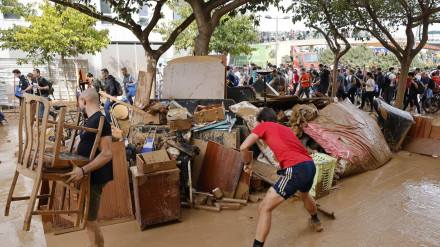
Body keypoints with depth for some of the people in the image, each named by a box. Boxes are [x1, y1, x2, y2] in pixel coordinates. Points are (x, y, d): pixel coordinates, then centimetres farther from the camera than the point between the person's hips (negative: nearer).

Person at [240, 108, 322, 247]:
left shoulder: (263, 126, 7)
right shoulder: (286, 129, 26)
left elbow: (243, 147, -3)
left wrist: (247, 163, 14)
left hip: (296, 169, -8)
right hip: (311, 166, 9)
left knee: (265, 208, -2)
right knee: (304, 194, 40)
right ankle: (316, 221, 65)